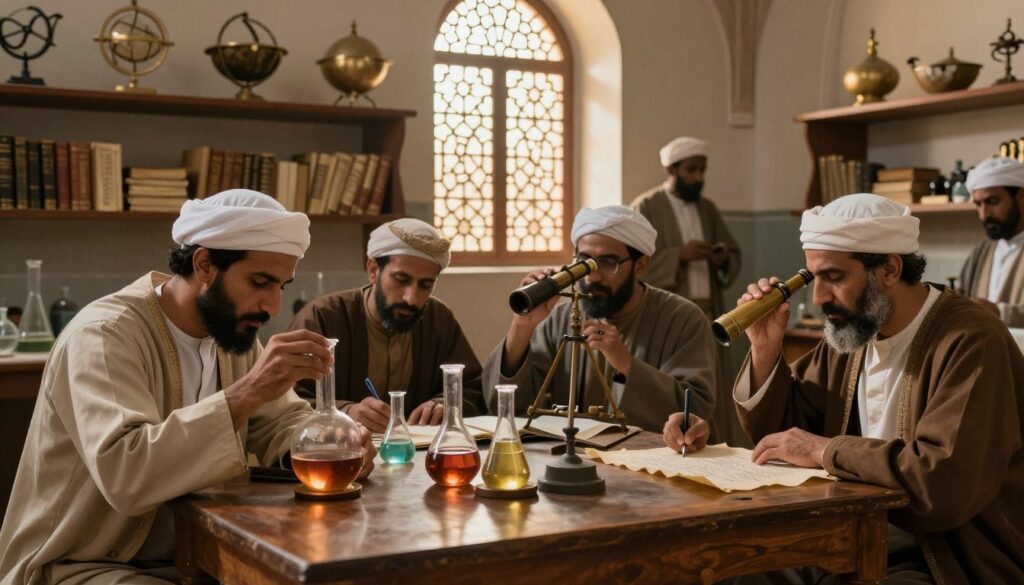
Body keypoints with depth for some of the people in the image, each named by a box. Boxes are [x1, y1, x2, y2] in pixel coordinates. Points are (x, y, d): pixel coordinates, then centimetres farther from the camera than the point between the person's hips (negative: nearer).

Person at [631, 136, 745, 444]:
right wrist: (679, 255, -19)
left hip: (708, 314, 6)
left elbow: (734, 254, 18)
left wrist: (723, 260, -4)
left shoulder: (708, 208, 16)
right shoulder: (645, 207, -3)